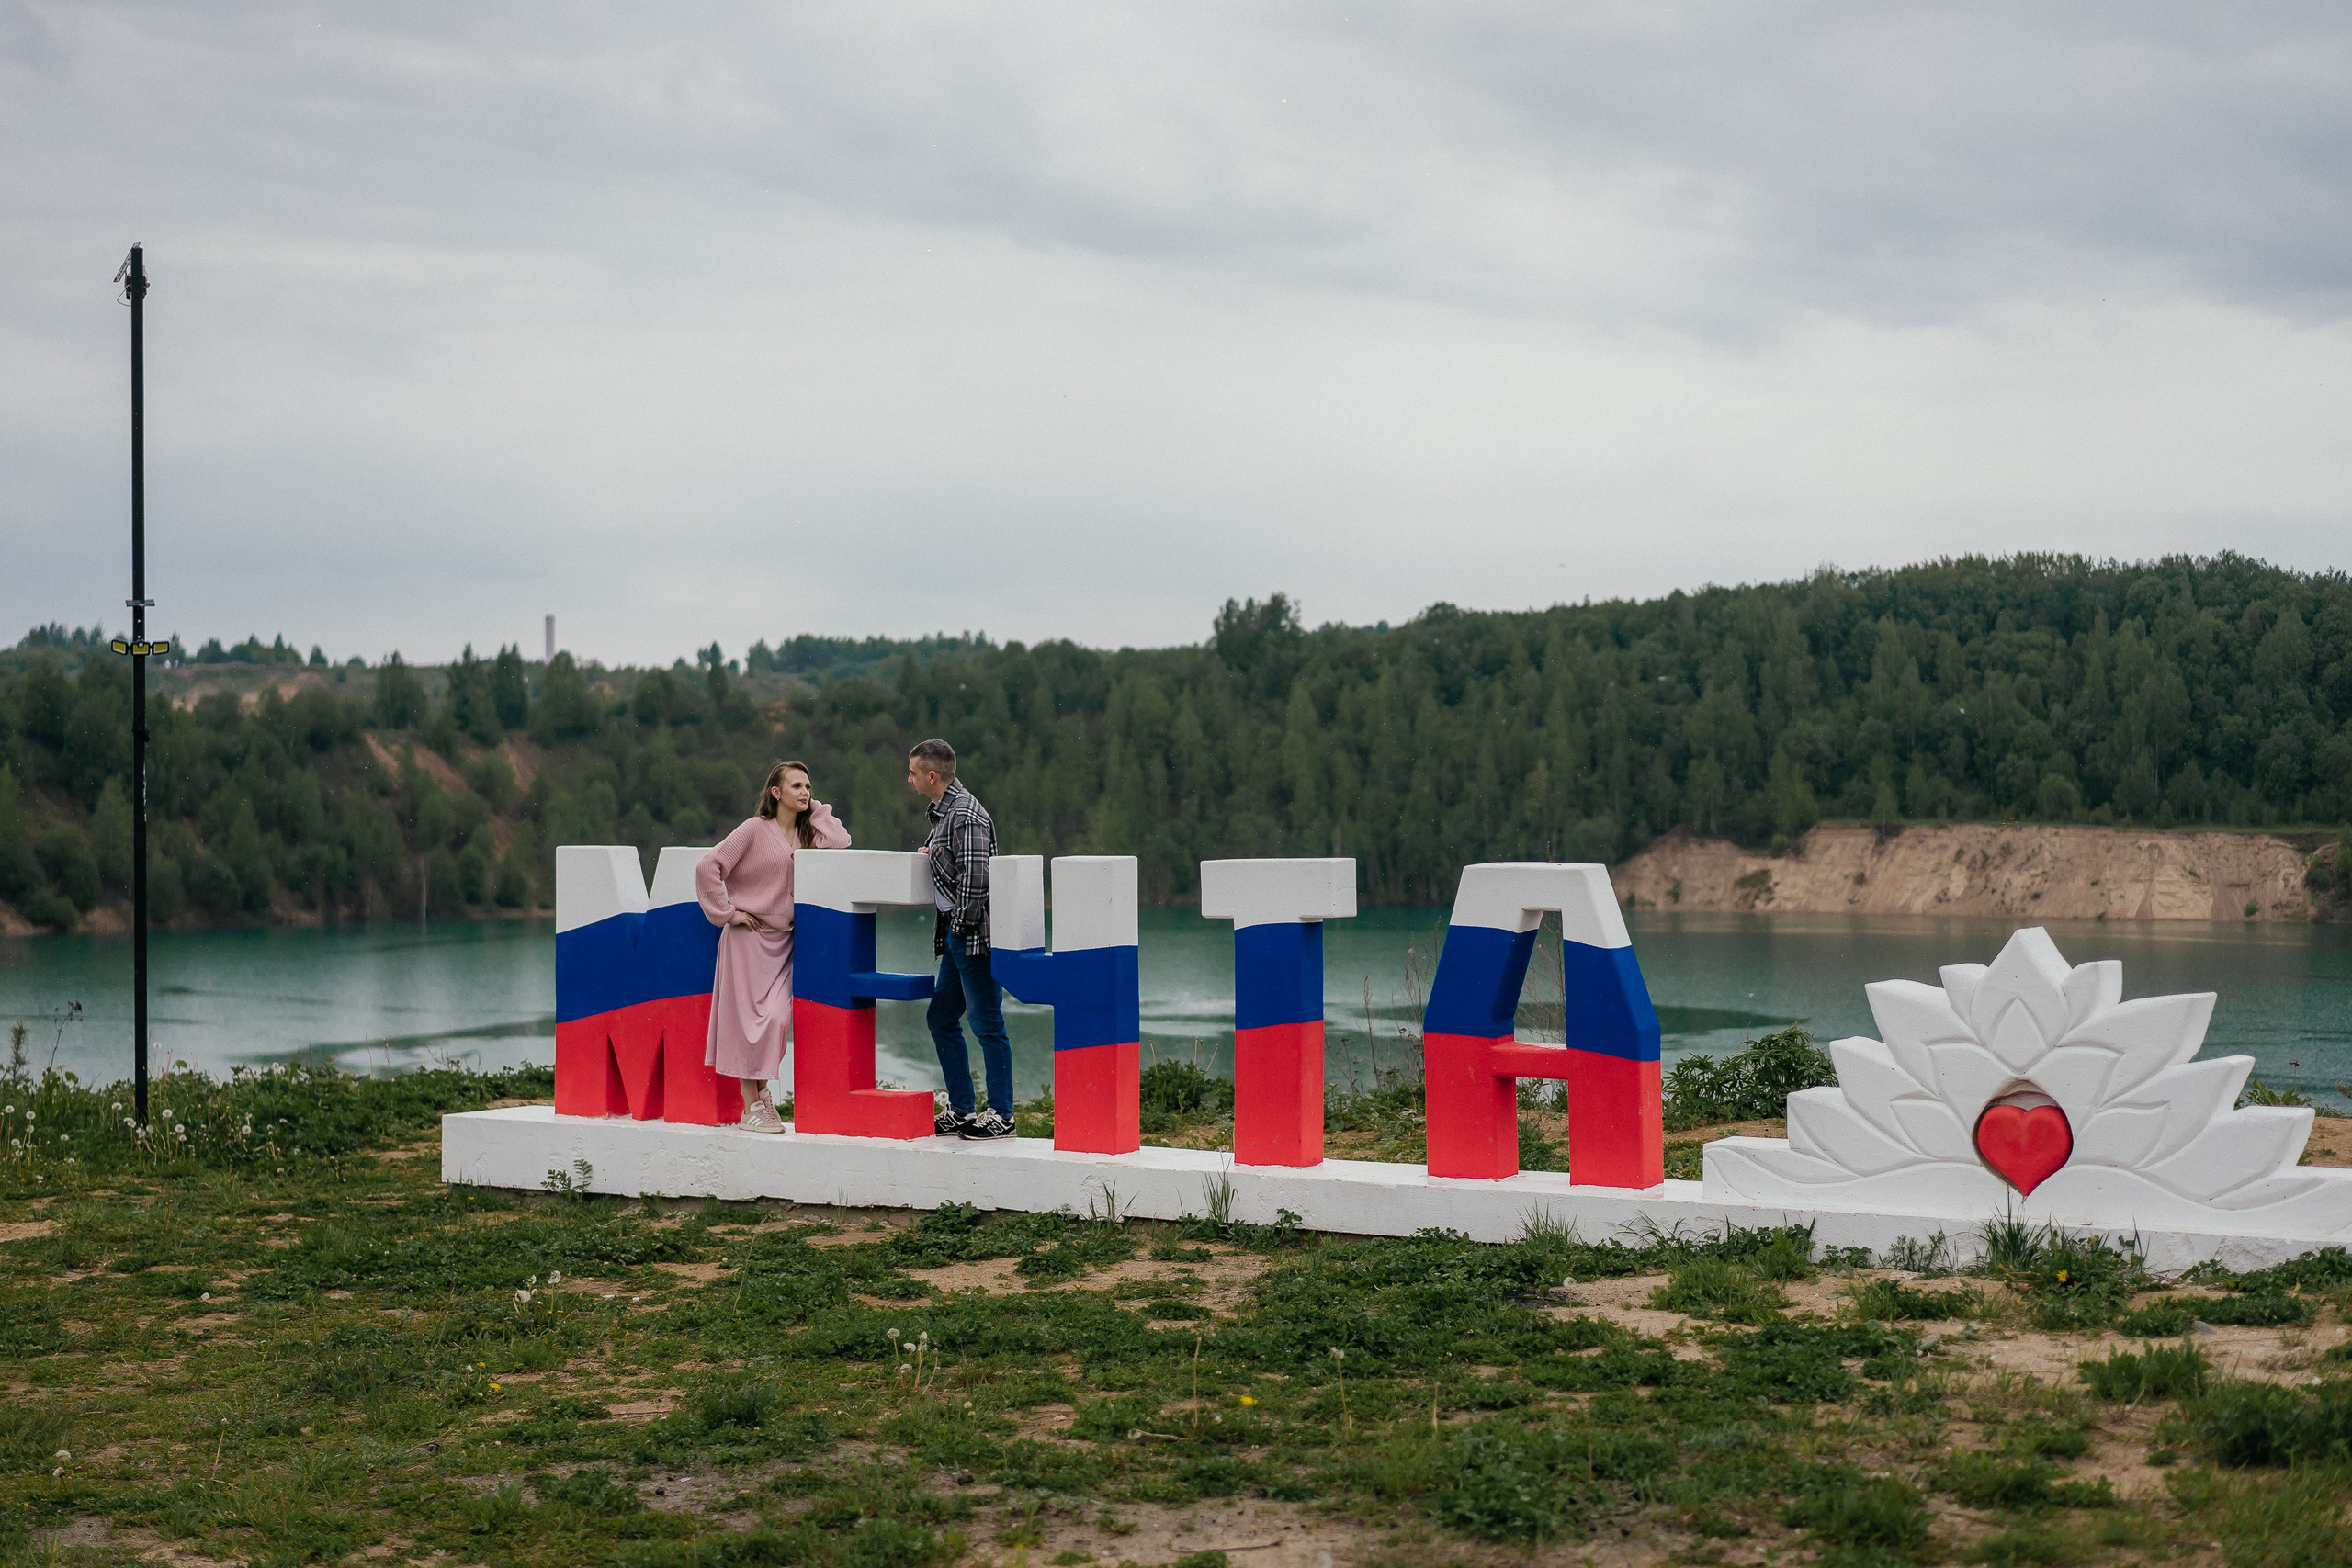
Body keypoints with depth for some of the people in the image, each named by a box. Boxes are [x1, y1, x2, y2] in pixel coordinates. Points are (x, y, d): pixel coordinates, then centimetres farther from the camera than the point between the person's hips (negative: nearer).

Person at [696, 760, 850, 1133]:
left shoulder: (807, 832, 9)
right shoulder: (756, 829, -7)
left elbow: (841, 843, -10)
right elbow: (708, 867, -11)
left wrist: (816, 809, 0)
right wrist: (727, 913, -11)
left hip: (785, 940, 5)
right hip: (749, 938, -5)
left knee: (778, 1019, -3)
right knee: (750, 1020, -3)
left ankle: (761, 1091, 17)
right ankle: (751, 1108, 4)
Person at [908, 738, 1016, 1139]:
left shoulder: (965, 816, -17)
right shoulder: (944, 811, 15)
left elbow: (975, 878, -24)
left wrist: (962, 923, -15)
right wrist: (933, 857, 9)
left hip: (973, 934, -11)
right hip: (955, 934, 11)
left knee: (987, 1022, -4)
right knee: (941, 1018, 14)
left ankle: (1001, 1115, 3)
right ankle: (962, 1110, 21)